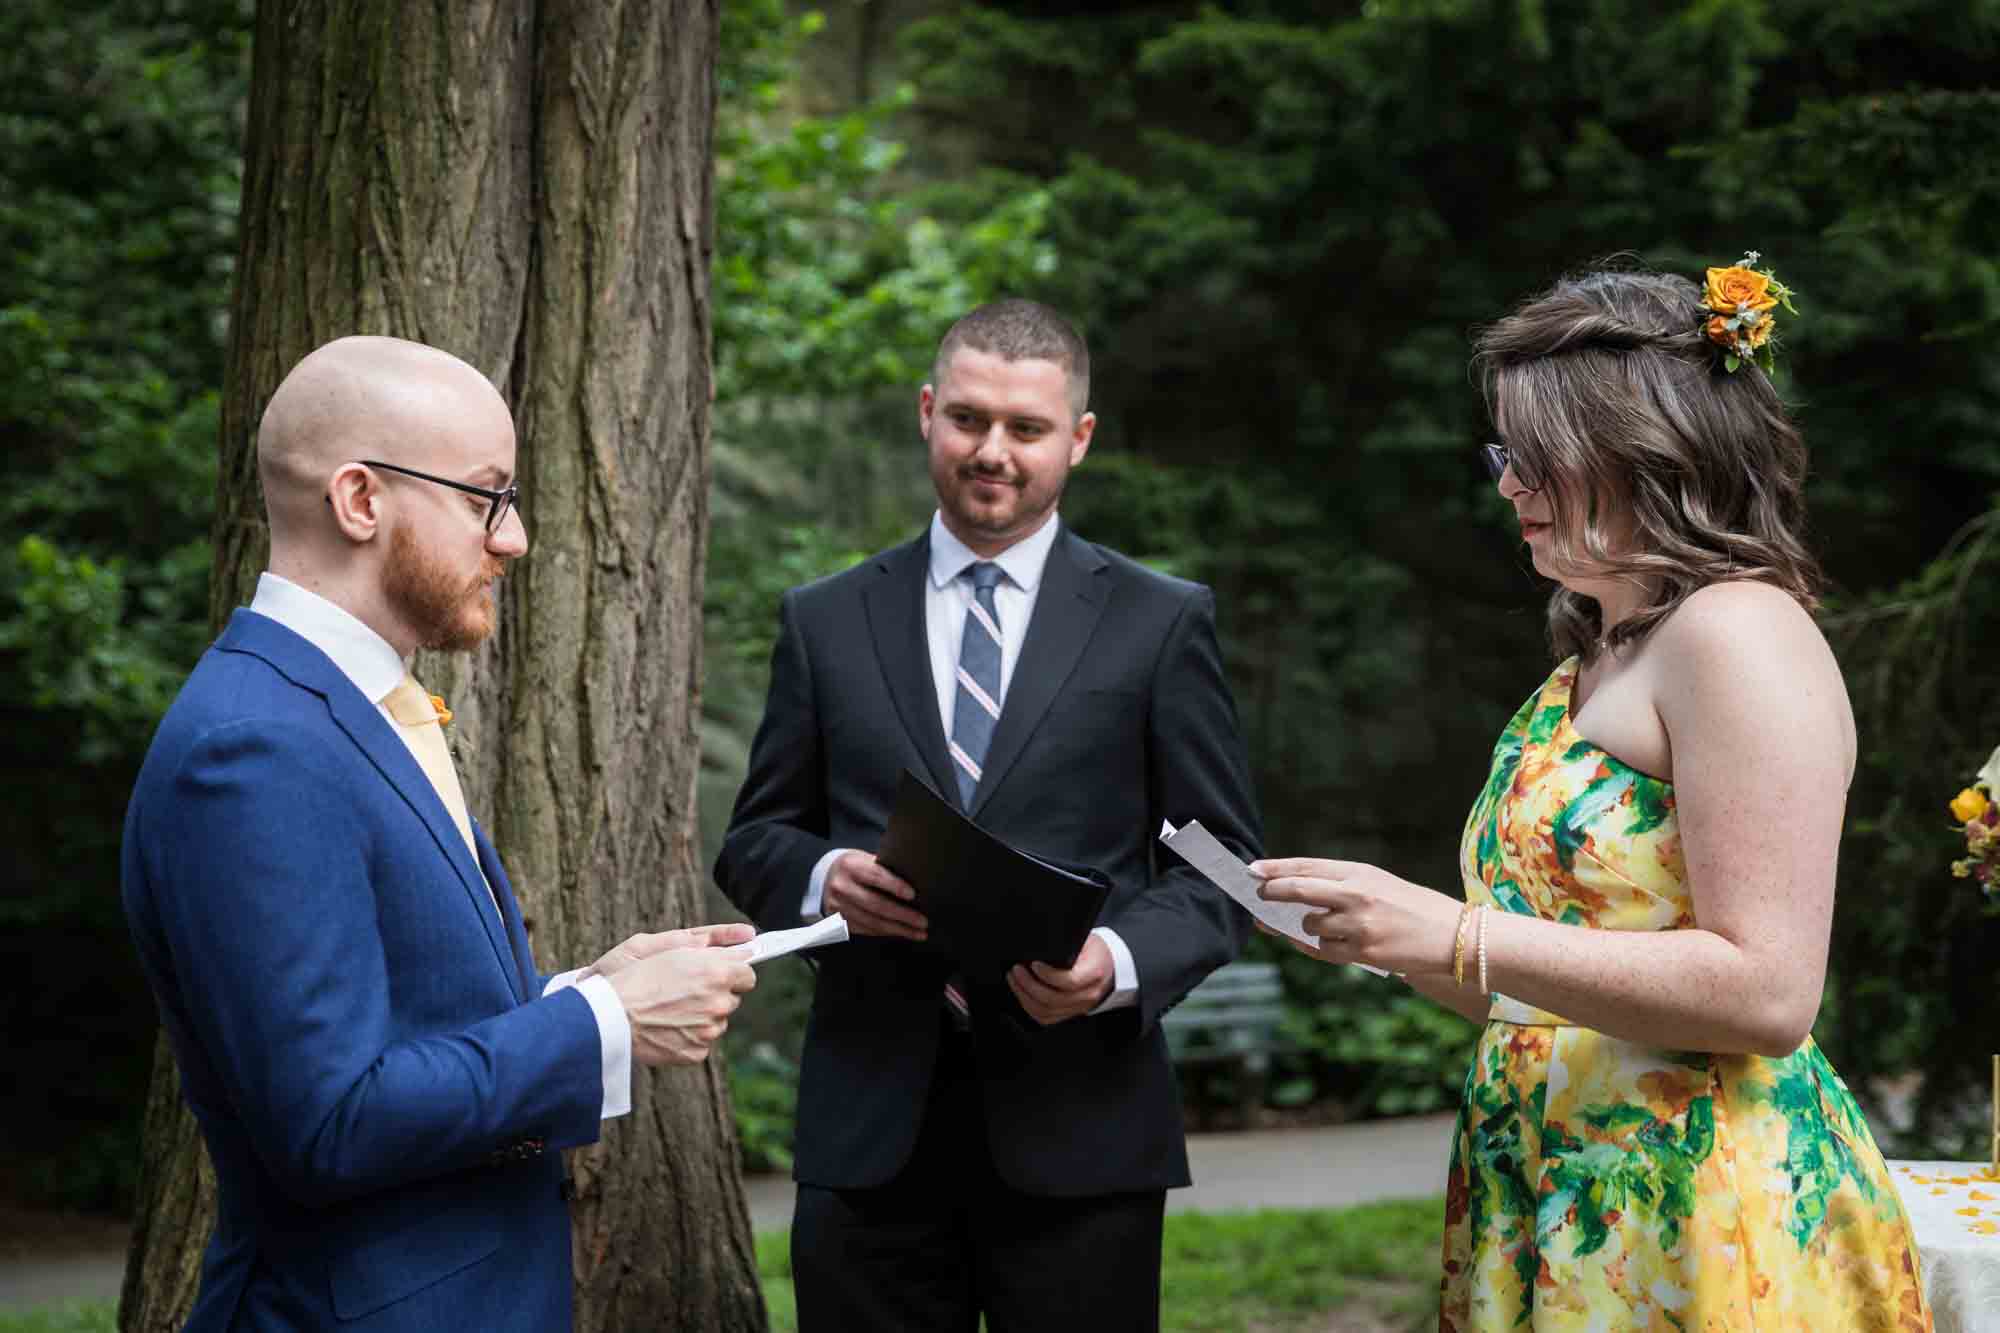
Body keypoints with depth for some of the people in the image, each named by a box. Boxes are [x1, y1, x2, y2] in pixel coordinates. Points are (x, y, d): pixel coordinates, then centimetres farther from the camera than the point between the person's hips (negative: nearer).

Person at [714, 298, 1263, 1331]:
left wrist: (1120, 963, -16)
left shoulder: (1164, 624, 4)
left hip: (1078, 1134, -1)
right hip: (871, 1127, 2)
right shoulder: (826, 622, 10)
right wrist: (824, 877, -9)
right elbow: (753, 841, 13)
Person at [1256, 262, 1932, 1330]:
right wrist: (1394, 939, 5)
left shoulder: (1738, 633, -11)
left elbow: (1766, 992, -20)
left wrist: (1460, 937, -19)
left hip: (1699, 1218, -8)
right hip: (1544, 1199, 8)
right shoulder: (1587, 664, 16)